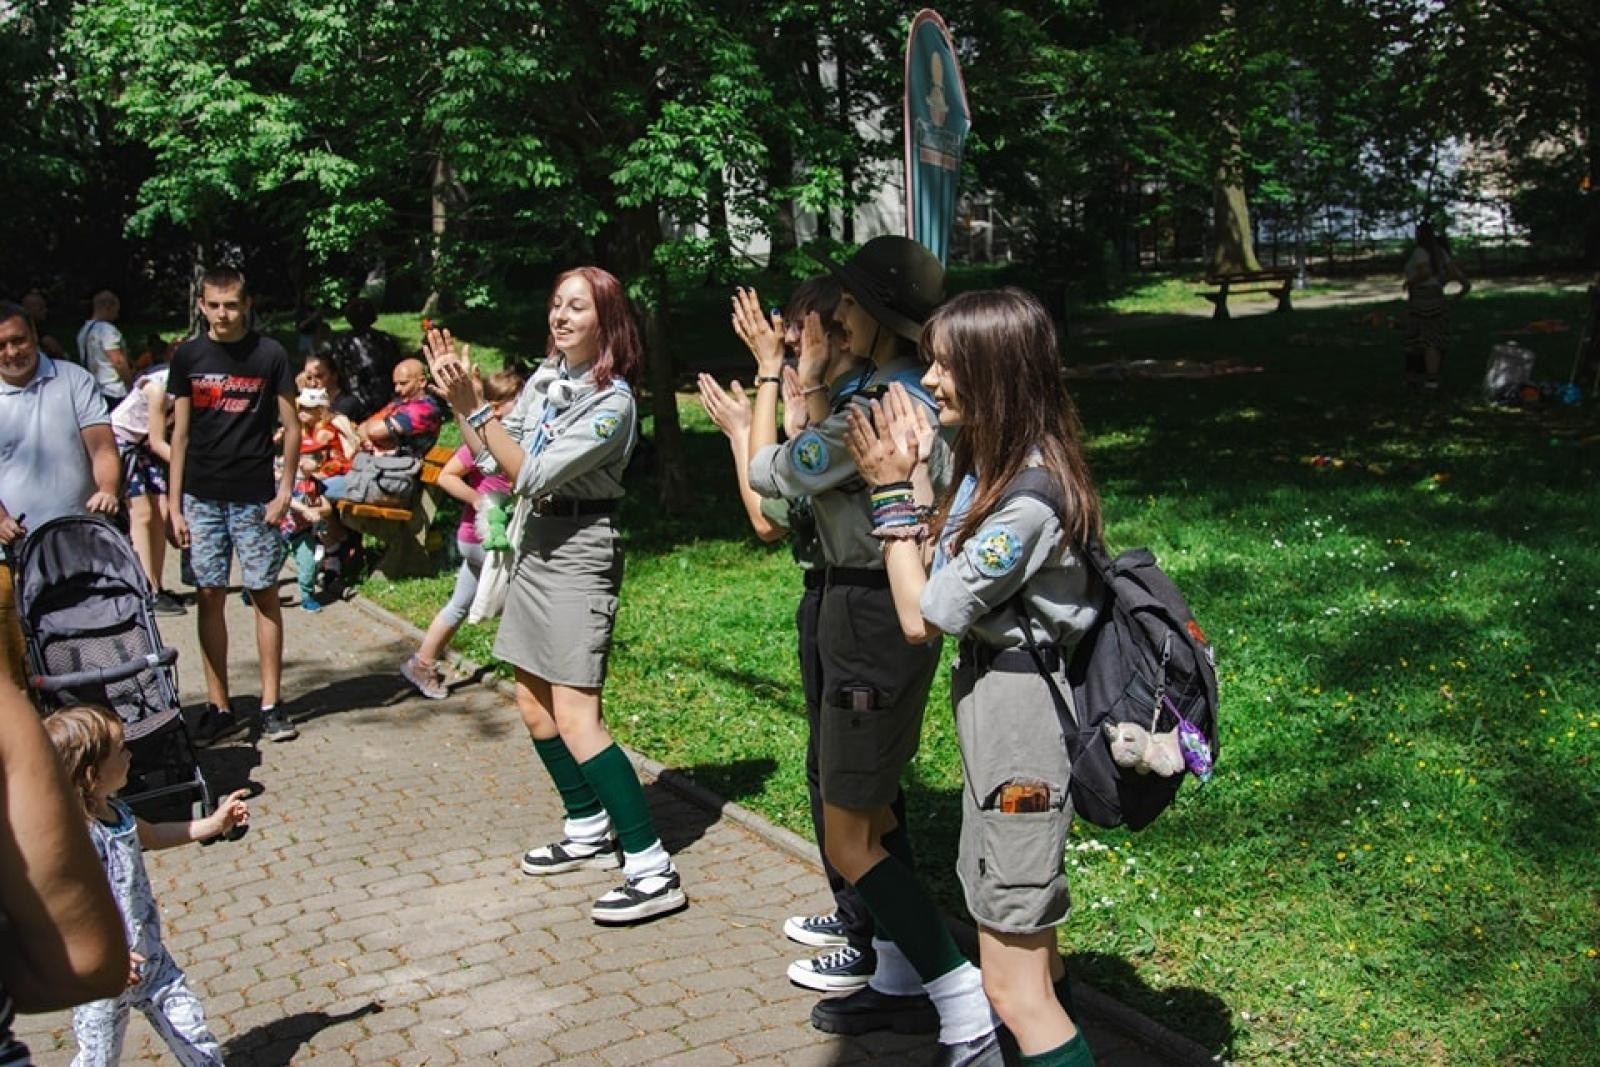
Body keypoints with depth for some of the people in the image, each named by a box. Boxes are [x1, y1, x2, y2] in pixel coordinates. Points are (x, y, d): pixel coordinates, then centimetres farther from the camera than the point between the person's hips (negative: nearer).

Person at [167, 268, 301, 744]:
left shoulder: (269, 354, -2)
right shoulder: (188, 356, 4)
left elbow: (291, 427, 2)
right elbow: (180, 433, 6)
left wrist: (285, 490, -7)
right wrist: (174, 505, 2)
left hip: (255, 497, -2)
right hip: (202, 497, 2)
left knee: (265, 595, 2)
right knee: (210, 596, 5)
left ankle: (271, 704, 9)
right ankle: (218, 705, 12)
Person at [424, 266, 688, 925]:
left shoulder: (611, 402, -17)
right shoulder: (546, 375, 7)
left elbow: (532, 474, -22)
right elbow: (495, 458, 10)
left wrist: (476, 407, -21)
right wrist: (458, 399, 1)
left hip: (580, 550, -9)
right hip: (536, 542, 9)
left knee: (574, 716, -14)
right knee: (533, 702, 15)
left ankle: (653, 871, -11)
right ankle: (589, 830, 31)